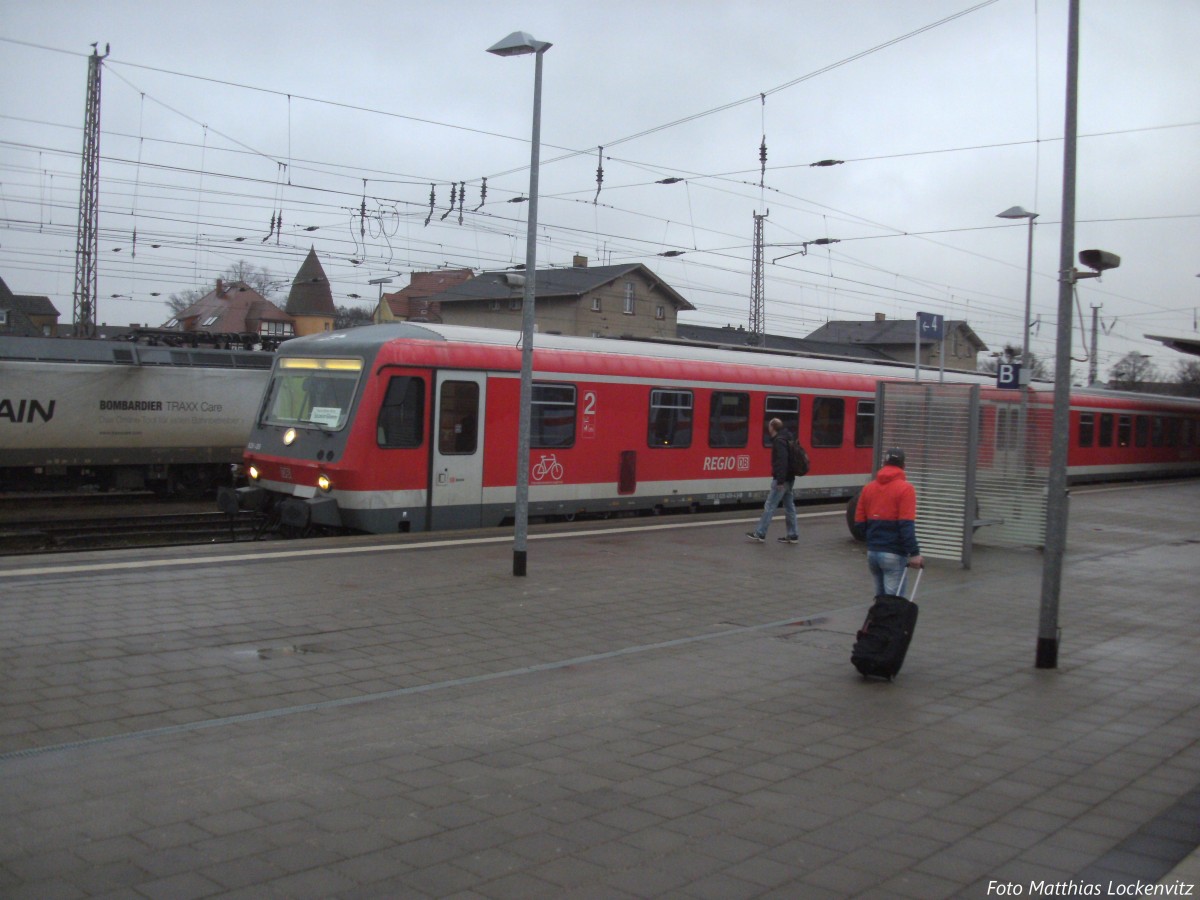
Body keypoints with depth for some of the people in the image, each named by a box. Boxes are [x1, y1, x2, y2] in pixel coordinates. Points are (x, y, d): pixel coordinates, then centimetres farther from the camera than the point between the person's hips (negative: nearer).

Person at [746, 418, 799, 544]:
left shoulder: (779, 441, -16)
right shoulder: (787, 439, 15)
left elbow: (782, 461, -25)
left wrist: (780, 481, -27)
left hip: (781, 480, -10)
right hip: (789, 479, 10)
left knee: (770, 506, -5)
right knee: (789, 506, 11)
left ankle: (760, 534, -1)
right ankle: (792, 535, 13)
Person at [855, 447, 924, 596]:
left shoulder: (868, 487, 8)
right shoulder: (905, 489, -8)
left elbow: (859, 522, 8)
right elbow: (907, 525, -17)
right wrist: (914, 553, -17)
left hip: (872, 552, 6)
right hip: (894, 555, -6)